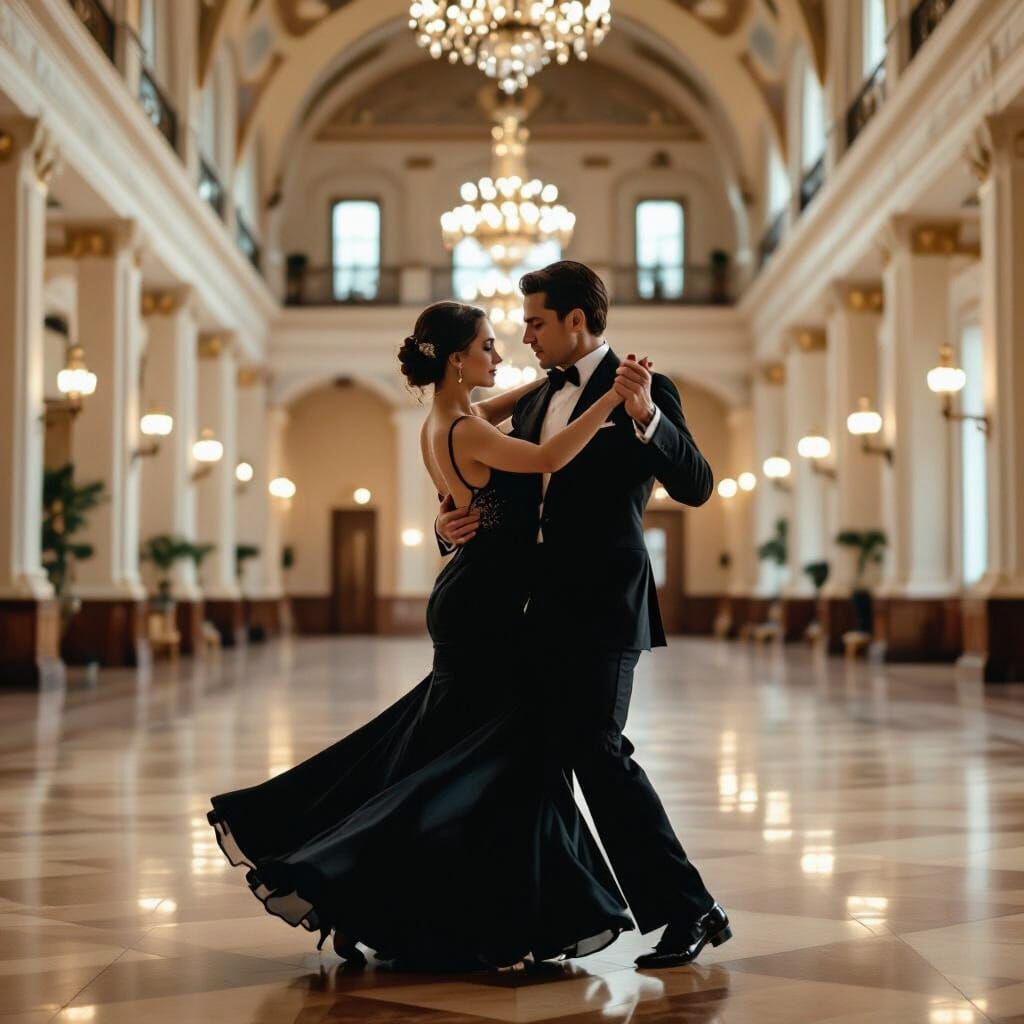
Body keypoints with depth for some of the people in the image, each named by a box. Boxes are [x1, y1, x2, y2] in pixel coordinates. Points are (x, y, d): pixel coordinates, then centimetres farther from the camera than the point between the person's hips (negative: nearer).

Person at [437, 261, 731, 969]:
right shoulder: (535, 403, 18)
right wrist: (454, 525, 1)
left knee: (598, 751, -14)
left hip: (601, 605, -8)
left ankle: (693, 911, -7)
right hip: (543, 609, 8)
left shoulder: (644, 391, -6)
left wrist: (645, 417, -32)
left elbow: (697, 485, -17)